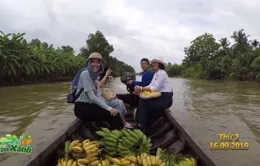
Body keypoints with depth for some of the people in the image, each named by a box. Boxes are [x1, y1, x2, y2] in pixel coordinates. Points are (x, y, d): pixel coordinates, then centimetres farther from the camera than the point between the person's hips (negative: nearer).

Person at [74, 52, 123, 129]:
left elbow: (97, 96, 3)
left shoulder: (95, 76, 11)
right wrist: (108, 108, -22)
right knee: (112, 114, -18)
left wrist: (109, 107, -12)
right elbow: (91, 96, -20)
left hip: (89, 105, 7)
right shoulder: (85, 74, -13)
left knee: (114, 112, -10)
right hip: (82, 107, -7)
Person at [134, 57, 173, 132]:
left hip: (165, 98, -9)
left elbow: (156, 88, -21)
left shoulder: (162, 73, -14)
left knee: (144, 103, -15)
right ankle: (142, 124, 5)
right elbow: (151, 86, 6)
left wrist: (141, 89, -22)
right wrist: (139, 88, -10)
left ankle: (145, 128, 0)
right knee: (142, 101, -5)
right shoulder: (156, 74, 15)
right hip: (160, 96, 9)